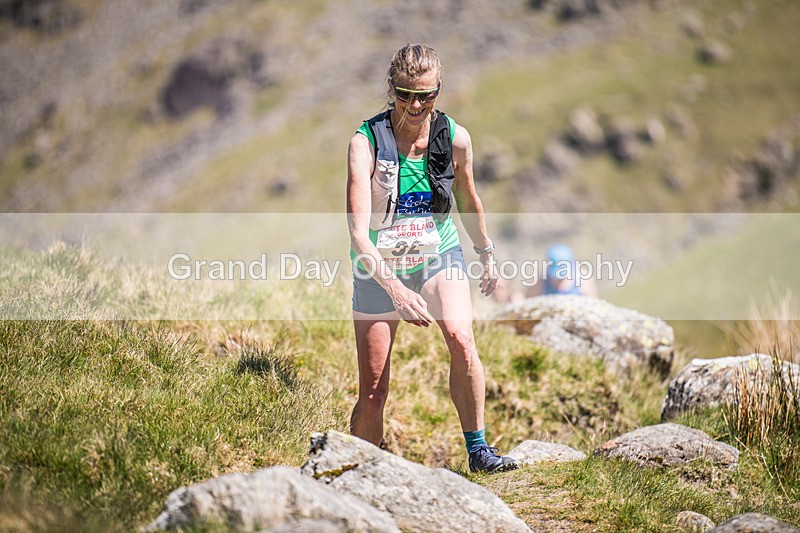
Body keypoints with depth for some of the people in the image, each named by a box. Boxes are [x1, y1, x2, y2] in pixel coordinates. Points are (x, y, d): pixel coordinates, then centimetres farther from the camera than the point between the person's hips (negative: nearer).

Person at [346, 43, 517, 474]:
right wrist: (396, 289, -41)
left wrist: (487, 256, 22)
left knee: (460, 337, -27)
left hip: (439, 254, 2)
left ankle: (477, 449, -13)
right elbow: (358, 232, -29)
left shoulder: (455, 139, -11)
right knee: (372, 394, -2)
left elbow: (469, 203, 10)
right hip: (379, 266, -2)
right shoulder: (366, 143, -21)